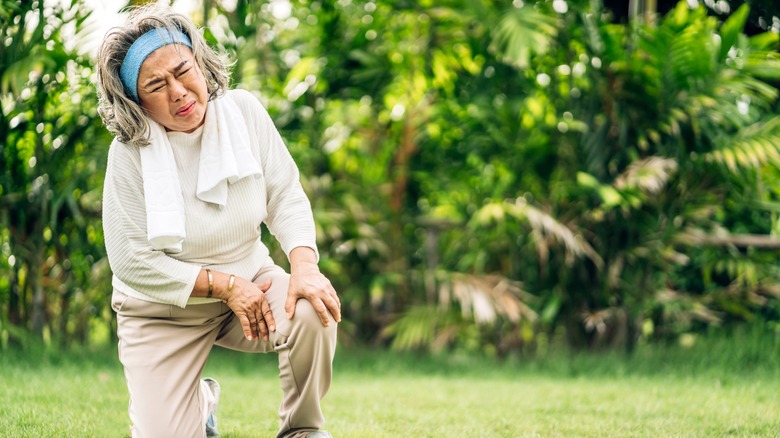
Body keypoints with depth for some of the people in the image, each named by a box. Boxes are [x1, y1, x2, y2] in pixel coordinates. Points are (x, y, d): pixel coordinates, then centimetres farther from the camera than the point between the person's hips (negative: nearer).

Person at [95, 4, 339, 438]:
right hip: (163, 311, -2)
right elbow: (133, 262, -18)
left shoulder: (243, 110, -11)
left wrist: (305, 265, -28)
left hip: (250, 280, 2)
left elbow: (285, 196, -9)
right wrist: (225, 284, -23)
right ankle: (202, 401, 27)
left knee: (313, 311, -30)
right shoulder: (129, 153, -20)